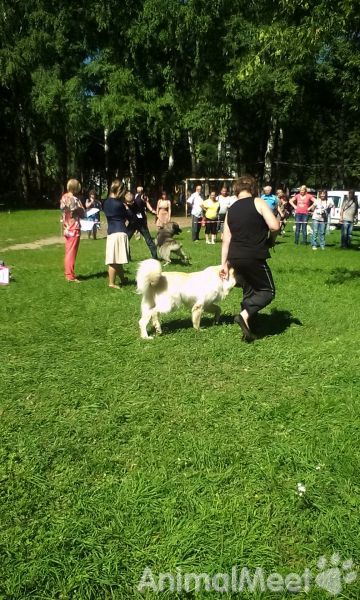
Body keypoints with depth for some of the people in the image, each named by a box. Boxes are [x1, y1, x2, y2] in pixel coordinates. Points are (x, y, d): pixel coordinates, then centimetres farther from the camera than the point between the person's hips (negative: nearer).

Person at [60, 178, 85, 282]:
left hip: (66, 229, 7)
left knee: (68, 252, 14)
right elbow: (82, 213, -11)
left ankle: (68, 274, 22)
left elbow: (62, 209, 9)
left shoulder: (63, 197, 5)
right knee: (72, 253, -2)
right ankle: (70, 276, 2)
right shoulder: (75, 199, -16)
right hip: (74, 229, -7)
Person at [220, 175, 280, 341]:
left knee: (249, 292, 19)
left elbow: (226, 239, 9)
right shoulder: (258, 202, -6)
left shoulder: (230, 210, 10)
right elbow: (275, 226, -16)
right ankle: (244, 315, -12)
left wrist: (224, 263, 12)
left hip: (236, 258, 7)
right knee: (268, 291, 7)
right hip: (254, 257, -6)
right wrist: (271, 238, 5)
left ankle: (247, 329, 21)